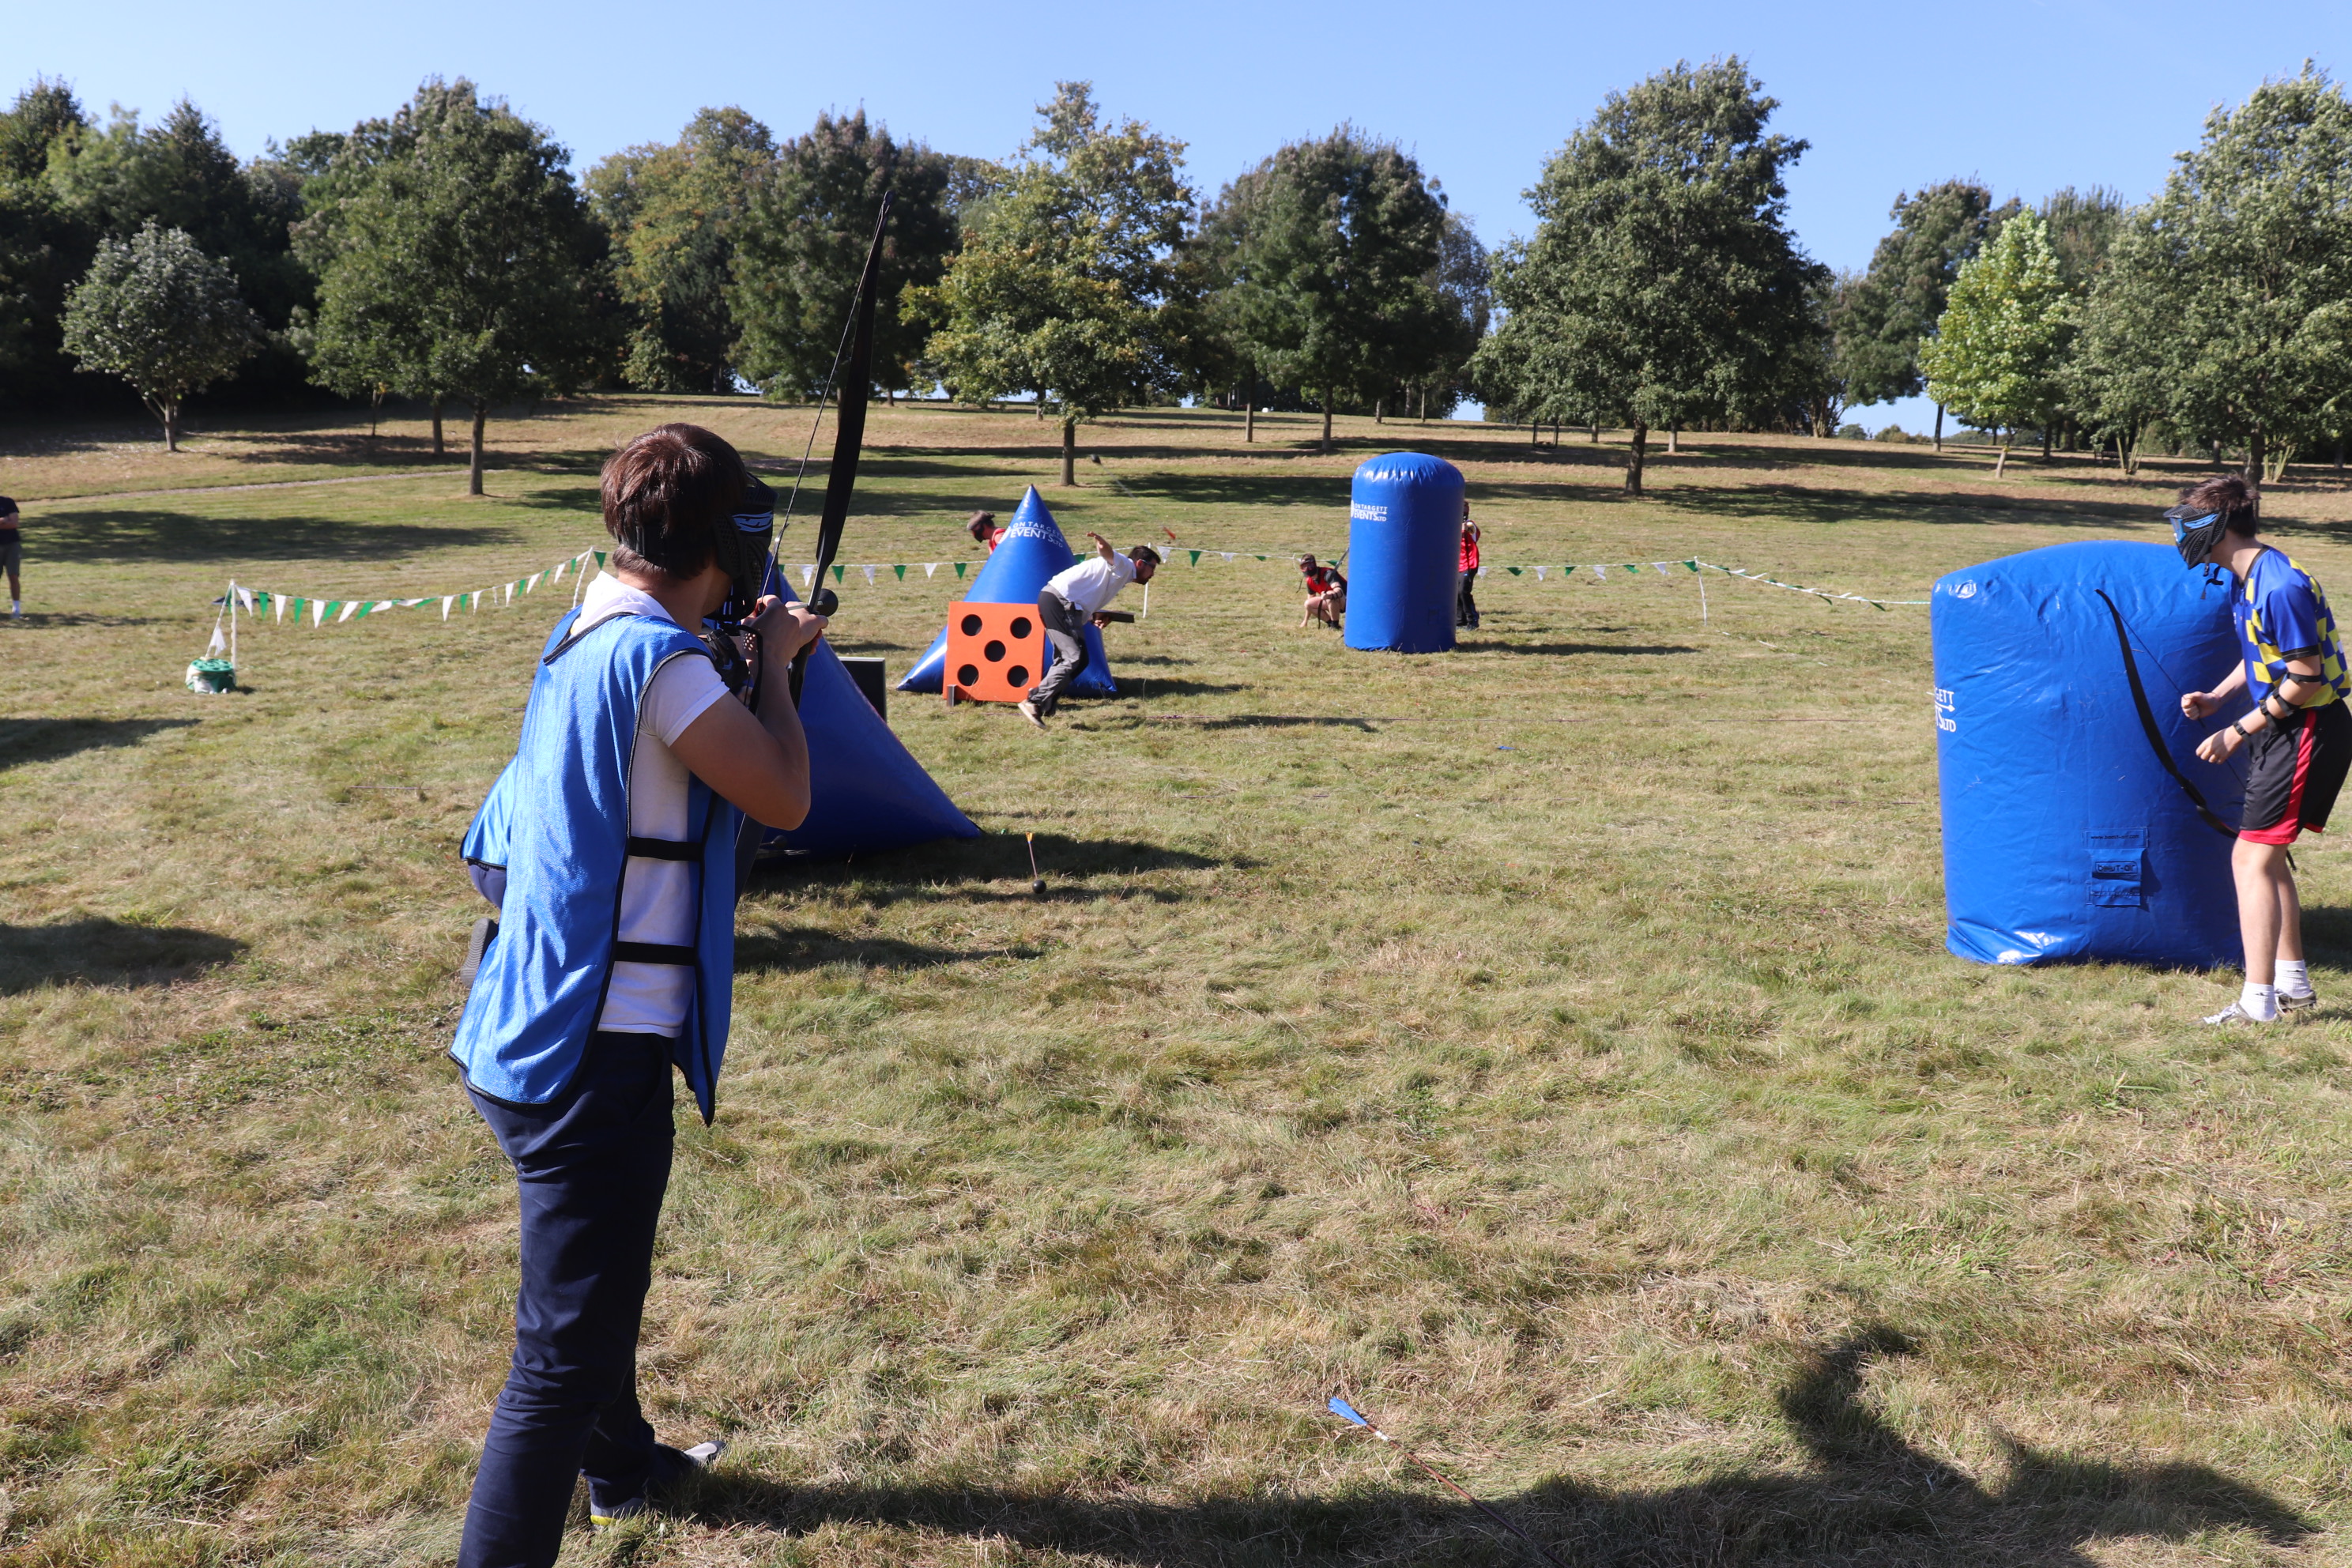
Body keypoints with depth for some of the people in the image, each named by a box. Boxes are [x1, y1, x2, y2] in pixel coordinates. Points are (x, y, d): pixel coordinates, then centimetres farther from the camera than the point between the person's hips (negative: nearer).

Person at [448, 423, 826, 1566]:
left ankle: (623, 1467, 52)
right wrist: (774, 663, -2)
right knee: (563, 1352, -3)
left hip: (546, 1031, 11)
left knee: (603, 1278, 30)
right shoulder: (655, 655, -21)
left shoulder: (586, 634, 9)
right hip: (595, 1054, -11)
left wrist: (751, 657, 17)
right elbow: (784, 796, -15)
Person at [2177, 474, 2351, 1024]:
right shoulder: (2246, 579, 8)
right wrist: (2217, 697, 4)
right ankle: (2293, 980, 28)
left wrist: (2238, 733, -17)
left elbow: (2304, 679, -23)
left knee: (2252, 858, -10)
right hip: (2287, 728, 10)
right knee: (2265, 854, 16)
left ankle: (2258, 1001, -7)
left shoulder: (2280, 588, -24)